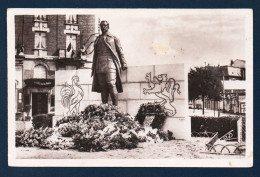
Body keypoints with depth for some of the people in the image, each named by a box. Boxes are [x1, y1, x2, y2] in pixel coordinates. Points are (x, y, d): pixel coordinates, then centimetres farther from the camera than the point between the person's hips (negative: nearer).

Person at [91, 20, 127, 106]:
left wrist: (123, 64, 1)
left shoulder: (113, 38, 12)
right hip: (99, 65, 4)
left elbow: (120, 51, 9)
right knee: (102, 87, 0)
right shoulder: (97, 39, 21)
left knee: (111, 84, -16)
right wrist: (93, 68, 19)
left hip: (110, 63, -4)